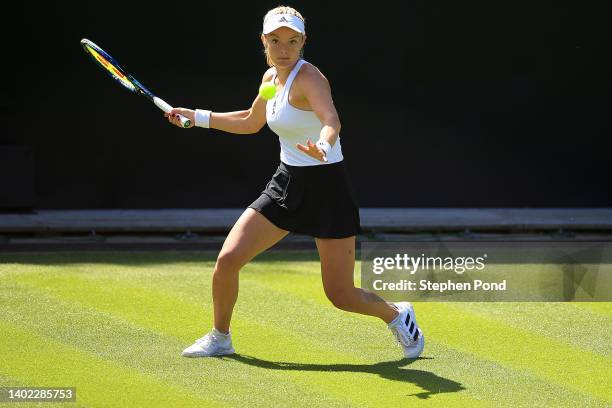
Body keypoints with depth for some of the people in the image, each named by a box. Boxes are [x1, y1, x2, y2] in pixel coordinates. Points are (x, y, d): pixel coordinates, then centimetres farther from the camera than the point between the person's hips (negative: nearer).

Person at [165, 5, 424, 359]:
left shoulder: (308, 77, -19)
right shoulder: (272, 77, 5)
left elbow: (331, 121, -39)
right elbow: (251, 122, 25)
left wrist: (323, 147, -60)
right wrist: (197, 117, 23)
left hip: (326, 187, -7)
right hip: (286, 184, 7)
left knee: (341, 296, -3)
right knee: (227, 259, -5)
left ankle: (397, 315, 29)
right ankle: (220, 339, 18)